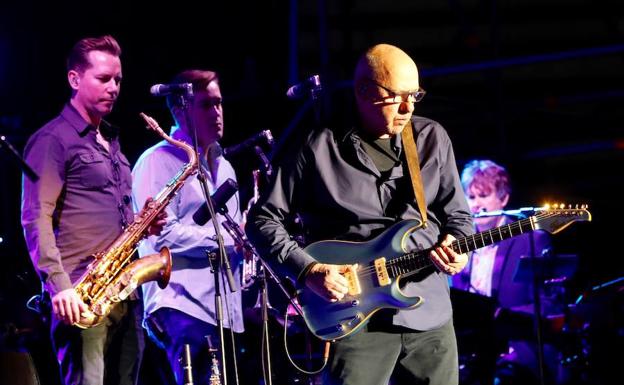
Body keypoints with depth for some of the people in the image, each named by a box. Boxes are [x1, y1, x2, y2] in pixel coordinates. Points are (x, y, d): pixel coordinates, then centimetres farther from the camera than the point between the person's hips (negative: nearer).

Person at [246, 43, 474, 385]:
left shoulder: (432, 138, 8)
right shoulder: (320, 148, -3)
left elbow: (458, 214, 14)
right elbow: (263, 219, 0)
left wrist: (455, 246, -8)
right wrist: (307, 270, -12)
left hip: (430, 315, 4)